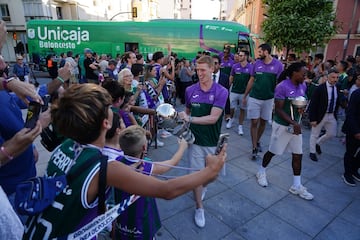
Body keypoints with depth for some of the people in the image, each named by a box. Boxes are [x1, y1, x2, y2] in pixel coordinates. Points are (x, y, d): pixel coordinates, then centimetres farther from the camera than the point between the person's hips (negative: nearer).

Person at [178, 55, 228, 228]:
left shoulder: (221, 92, -14)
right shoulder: (190, 90, -4)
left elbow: (213, 118, -21)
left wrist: (190, 119, -27)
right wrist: (183, 118, -6)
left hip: (213, 141, 0)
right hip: (195, 140, 1)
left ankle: (203, 186, 54)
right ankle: (199, 208, 26)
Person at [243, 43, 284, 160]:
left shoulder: (278, 65, -4)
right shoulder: (257, 63, 1)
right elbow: (251, 81, 7)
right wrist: (245, 96, 8)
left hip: (269, 98, 0)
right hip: (254, 97, 0)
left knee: (263, 122, 12)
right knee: (254, 122, -2)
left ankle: (257, 141, 33)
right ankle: (254, 148, 6)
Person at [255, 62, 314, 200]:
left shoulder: (303, 86, 4)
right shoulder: (282, 87, -18)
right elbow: (278, 109, -20)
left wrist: (302, 108, -6)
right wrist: (293, 122, -27)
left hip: (296, 125, 7)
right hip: (282, 125, -7)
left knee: (298, 155, 8)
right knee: (272, 151, 9)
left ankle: (297, 186, 21)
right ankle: (261, 172, 34)